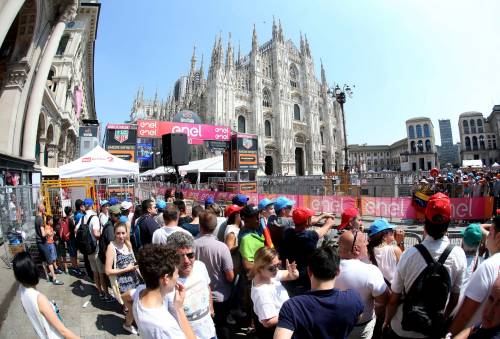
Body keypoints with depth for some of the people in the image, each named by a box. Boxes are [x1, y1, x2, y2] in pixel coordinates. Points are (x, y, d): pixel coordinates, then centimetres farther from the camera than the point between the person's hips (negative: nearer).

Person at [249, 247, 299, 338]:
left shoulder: (268, 274, -12)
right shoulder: (262, 292, -35)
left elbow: (293, 276, -4)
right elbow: (268, 322, -29)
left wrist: (292, 272, -28)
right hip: (272, 330, -8)